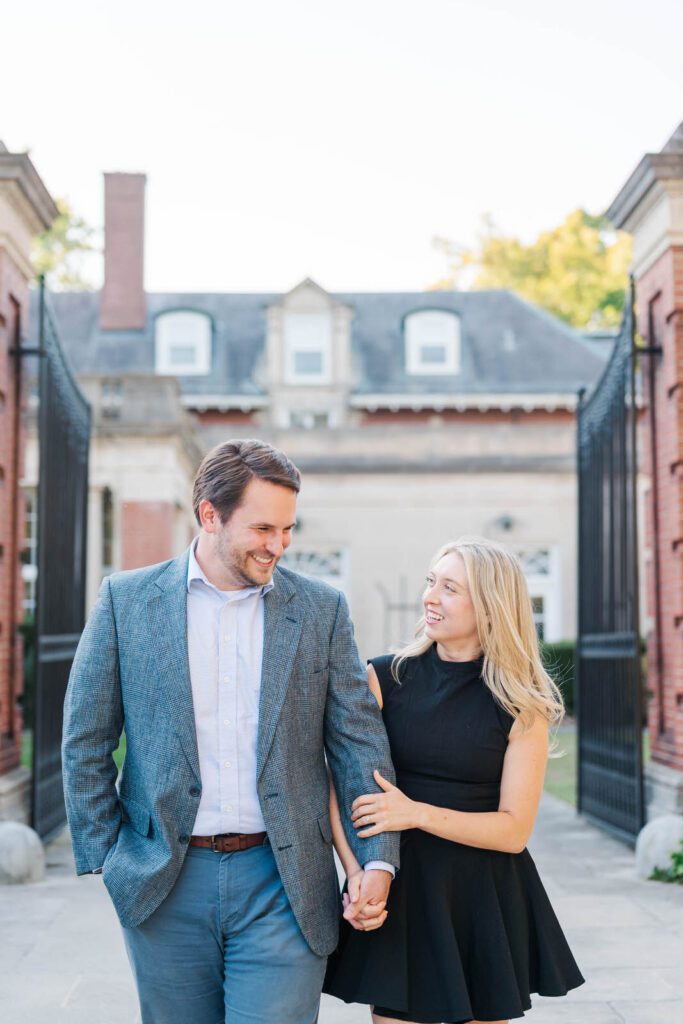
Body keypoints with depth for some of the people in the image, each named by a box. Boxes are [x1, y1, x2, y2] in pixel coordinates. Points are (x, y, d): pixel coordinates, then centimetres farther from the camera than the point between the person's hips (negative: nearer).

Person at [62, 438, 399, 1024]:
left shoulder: (322, 609, 3)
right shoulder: (126, 600, 0)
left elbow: (359, 743, 4)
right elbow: (86, 741, 5)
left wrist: (377, 862, -5)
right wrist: (105, 857, 1)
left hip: (282, 881, 0)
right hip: (164, 885, 1)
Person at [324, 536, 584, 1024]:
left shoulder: (521, 705, -5)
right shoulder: (385, 678, -3)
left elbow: (514, 830, -8)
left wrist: (416, 813, -19)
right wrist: (356, 871, -20)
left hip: (485, 897, 0)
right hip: (400, 888, 0)